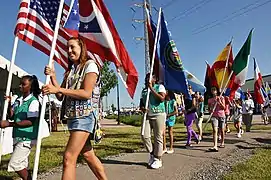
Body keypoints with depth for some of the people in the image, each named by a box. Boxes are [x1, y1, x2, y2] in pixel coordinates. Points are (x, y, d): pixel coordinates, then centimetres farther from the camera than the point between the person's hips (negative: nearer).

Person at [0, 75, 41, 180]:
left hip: (26, 138, -8)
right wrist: (9, 104, -1)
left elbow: (30, 121, -22)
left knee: (14, 164, -8)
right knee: (22, 165, 14)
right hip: (17, 137, 8)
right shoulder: (18, 100, 9)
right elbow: (11, 116, 15)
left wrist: (9, 124, -22)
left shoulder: (33, 101, -14)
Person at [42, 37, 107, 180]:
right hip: (72, 116, 8)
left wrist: (58, 89, -20)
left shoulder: (90, 65, -4)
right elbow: (60, 96, 11)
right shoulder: (70, 70, 16)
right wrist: (53, 77, -2)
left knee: (69, 157, -12)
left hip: (84, 116, -8)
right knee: (88, 154, 15)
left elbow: (86, 93, -17)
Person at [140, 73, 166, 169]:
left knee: (158, 138, -2)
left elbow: (162, 98, -15)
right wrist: (142, 108, -6)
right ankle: (152, 154, 17)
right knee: (145, 136, -6)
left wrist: (151, 88, -14)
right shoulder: (144, 90, 16)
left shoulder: (160, 87, 2)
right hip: (147, 116, 5)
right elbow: (141, 103, 18)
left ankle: (158, 159, 10)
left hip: (159, 115, -4)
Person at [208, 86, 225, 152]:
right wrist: (210, 110, -10)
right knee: (215, 130, -15)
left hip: (221, 116, 0)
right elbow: (209, 109, 12)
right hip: (214, 116, 0)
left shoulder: (221, 98, 3)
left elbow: (223, 108, -3)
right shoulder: (210, 100, 8)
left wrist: (220, 102, -18)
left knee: (222, 130, 11)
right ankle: (215, 146, -23)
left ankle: (222, 143, 34)